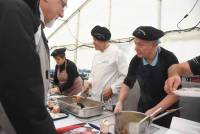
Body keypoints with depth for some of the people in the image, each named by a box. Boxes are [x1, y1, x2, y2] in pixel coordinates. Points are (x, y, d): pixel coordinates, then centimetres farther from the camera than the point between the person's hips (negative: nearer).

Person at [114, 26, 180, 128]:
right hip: (143, 109, 3)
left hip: (166, 112, -3)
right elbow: (127, 83, 2)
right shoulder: (136, 60, -11)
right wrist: (120, 102, -13)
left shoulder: (169, 59, -21)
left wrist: (154, 111, -25)